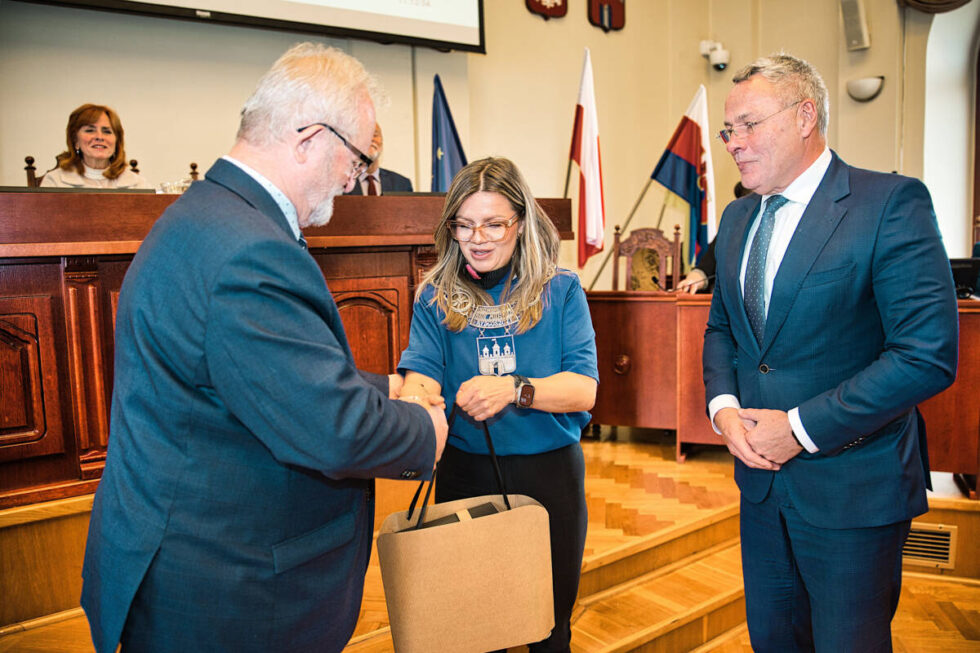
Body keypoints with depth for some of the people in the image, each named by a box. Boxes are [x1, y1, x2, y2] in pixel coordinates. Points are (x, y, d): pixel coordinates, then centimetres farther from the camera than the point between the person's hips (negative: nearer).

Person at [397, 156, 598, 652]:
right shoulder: (436, 296, 0)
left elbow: (584, 388, -12)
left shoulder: (560, 290, -4)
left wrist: (514, 389, -30)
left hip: (548, 470, -1)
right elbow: (421, 372, -14)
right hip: (463, 474, 1)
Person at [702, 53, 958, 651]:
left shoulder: (891, 203, -14)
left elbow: (929, 355, -21)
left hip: (852, 487, -6)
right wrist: (724, 406, -3)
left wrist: (802, 427, -19)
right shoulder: (738, 219, 8)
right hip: (761, 476, 6)